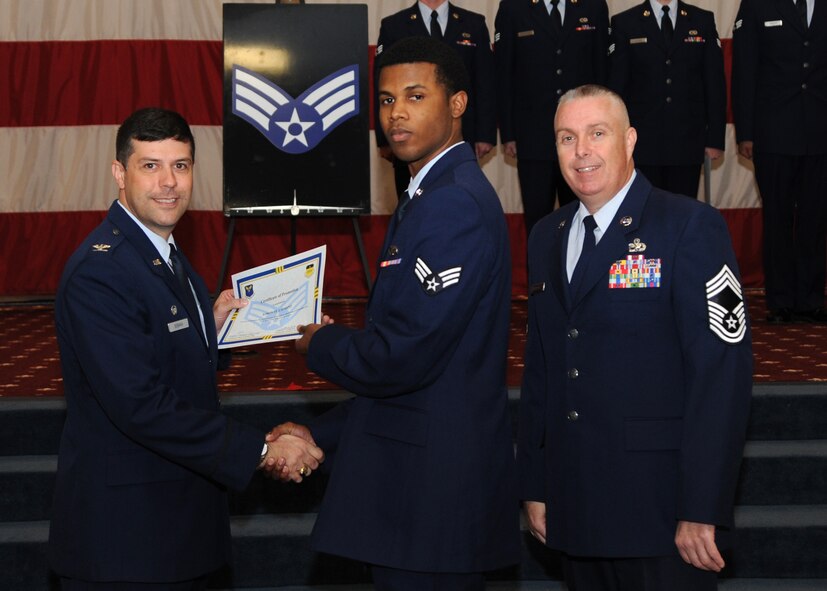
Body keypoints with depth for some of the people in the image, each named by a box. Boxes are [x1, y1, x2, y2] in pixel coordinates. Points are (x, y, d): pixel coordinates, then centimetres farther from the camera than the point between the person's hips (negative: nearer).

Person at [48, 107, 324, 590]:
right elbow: (142, 406, -26)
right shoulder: (98, 272, -20)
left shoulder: (168, 256, 11)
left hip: (183, 515, 9)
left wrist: (212, 327, 6)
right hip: (125, 532, -9)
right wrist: (260, 450, -24)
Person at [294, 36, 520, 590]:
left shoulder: (453, 204, -19)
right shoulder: (433, 194, 16)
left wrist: (319, 343, -4)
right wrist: (321, 435, 14)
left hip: (432, 484, -10)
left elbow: (401, 358, -24)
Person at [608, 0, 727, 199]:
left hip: (688, 143, 1)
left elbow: (715, 83, 7)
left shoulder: (703, 21, 8)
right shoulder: (624, 23, 4)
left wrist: (716, 138, 0)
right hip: (642, 143, -1)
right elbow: (616, 86, 2)